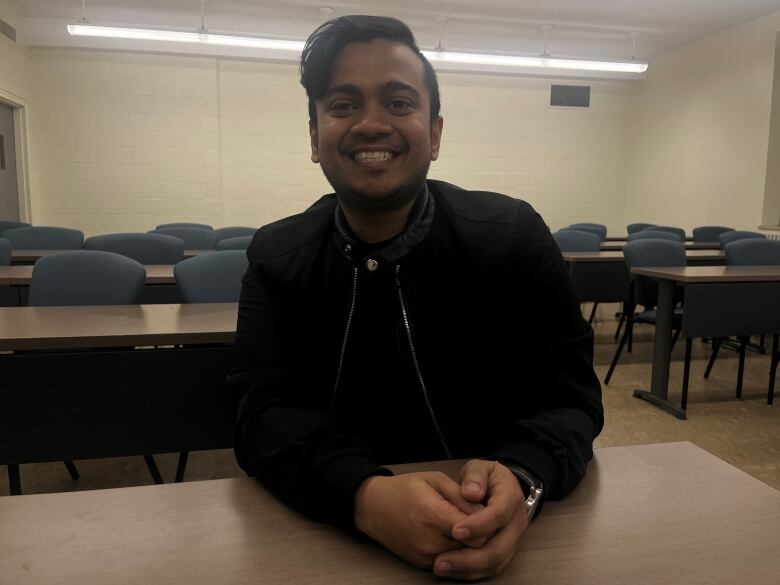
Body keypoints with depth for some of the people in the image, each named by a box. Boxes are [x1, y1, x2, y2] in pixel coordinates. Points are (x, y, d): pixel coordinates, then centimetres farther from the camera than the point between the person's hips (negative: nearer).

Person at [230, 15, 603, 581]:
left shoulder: (513, 237, -5)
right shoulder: (276, 257, -2)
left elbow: (568, 399, -7)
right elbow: (266, 412, -11)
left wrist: (520, 480, -28)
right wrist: (366, 496, -29)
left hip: (489, 532, 0)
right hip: (328, 531, 1)